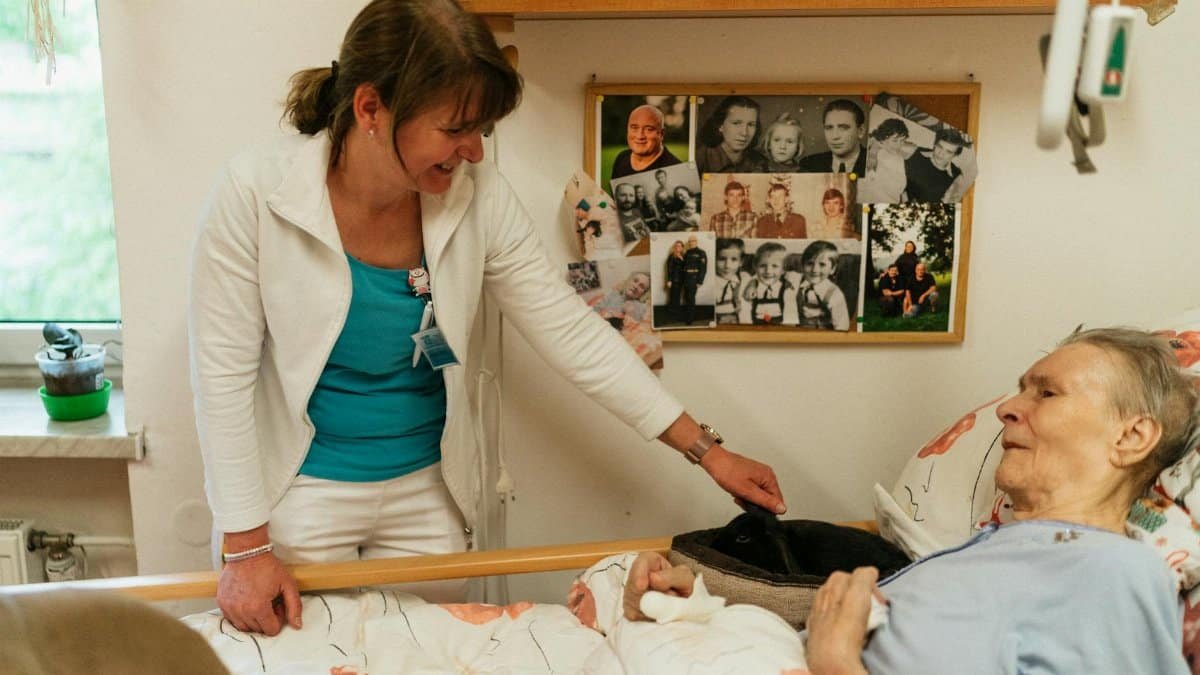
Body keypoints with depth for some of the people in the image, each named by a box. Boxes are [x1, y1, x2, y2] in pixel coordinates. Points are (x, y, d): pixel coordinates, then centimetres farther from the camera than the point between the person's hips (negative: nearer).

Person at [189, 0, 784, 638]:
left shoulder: (477, 194, -13)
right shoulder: (256, 191, -21)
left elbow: (572, 330, -9)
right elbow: (224, 373, -15)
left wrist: (706, 451, -9)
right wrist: (246, 549, -14)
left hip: (429, 490, 3)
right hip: (301, 491, -2)